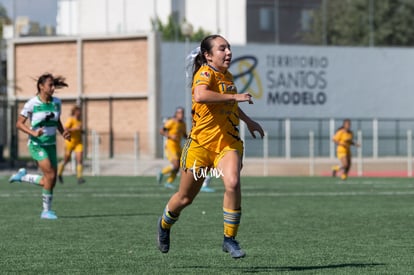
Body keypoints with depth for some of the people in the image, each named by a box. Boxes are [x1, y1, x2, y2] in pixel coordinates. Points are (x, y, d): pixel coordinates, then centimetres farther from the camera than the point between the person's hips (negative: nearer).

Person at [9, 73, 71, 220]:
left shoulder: (56, 102, 3)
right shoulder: (32, 104, -13)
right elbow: (19, 123, -8)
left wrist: (63, 132, -2)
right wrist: (33, 133, -24)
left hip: (51, 145, 6)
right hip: (37, 145, -6)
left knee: (50, 181, 3)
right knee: (50, 175, -17)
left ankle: (22, 176, 28)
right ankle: (46, 210, -3)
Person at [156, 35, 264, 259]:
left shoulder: (227, 76, 10)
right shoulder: (205, 74, -14)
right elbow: (200, 96, -38)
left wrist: (248, 121, 33)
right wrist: (234, 97, -34)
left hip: (228, 143, 5)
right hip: (201, 143, -5)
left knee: (232, 183, -24)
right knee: (185, 198, 9)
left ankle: (230, 239, -12)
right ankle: (164, 224, 41)